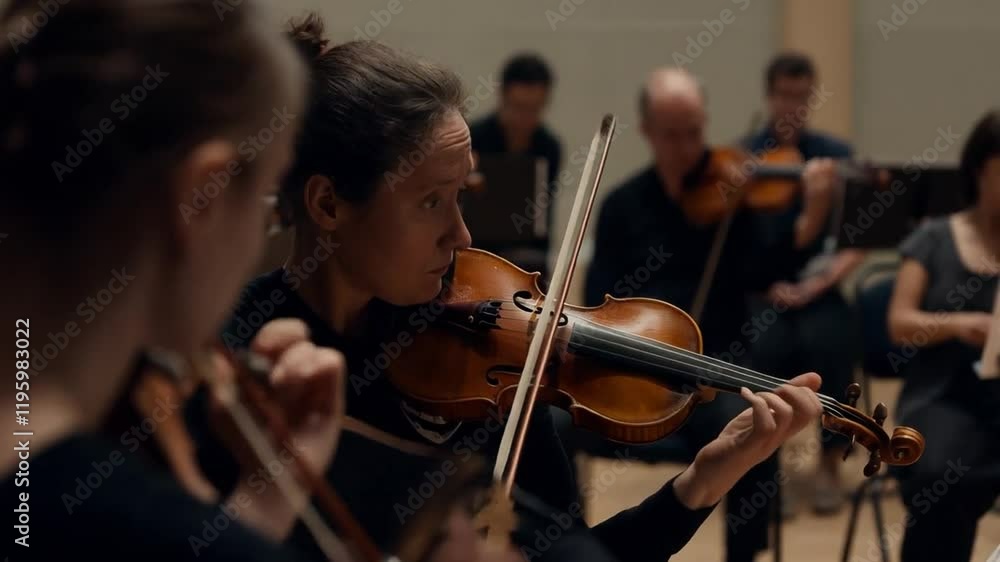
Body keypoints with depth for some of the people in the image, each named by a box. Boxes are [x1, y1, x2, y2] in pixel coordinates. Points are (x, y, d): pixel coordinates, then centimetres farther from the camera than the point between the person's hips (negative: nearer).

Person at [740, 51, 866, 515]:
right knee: (768, 346, -32)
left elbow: (855, 243, 1)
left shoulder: (835, 156, 5)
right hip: (756, 290, -1)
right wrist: (766, 285, -18)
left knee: (830, 342, -30)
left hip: (815, 290, 1)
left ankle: (829, 462, -12)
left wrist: (821, 281, -14)